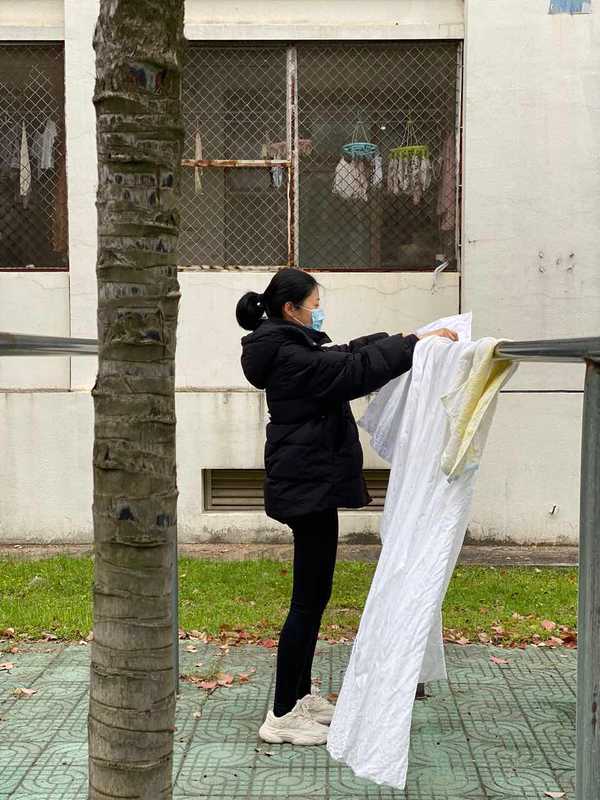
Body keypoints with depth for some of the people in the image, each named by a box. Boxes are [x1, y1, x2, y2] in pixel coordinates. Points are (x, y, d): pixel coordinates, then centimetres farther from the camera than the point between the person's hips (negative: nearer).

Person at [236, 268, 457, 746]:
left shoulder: (295, 347, 15)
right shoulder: (289, 355, -17)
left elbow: (346, 355, 25)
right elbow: (354, 371, -22)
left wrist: (407, 338, 20)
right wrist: (416, 345, -17)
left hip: (312, 483, 11)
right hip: (309, 486, -11)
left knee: (315, 596, 17)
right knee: (309, 600, -6)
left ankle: (301, 696, 28)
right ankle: (282, 716, 2)